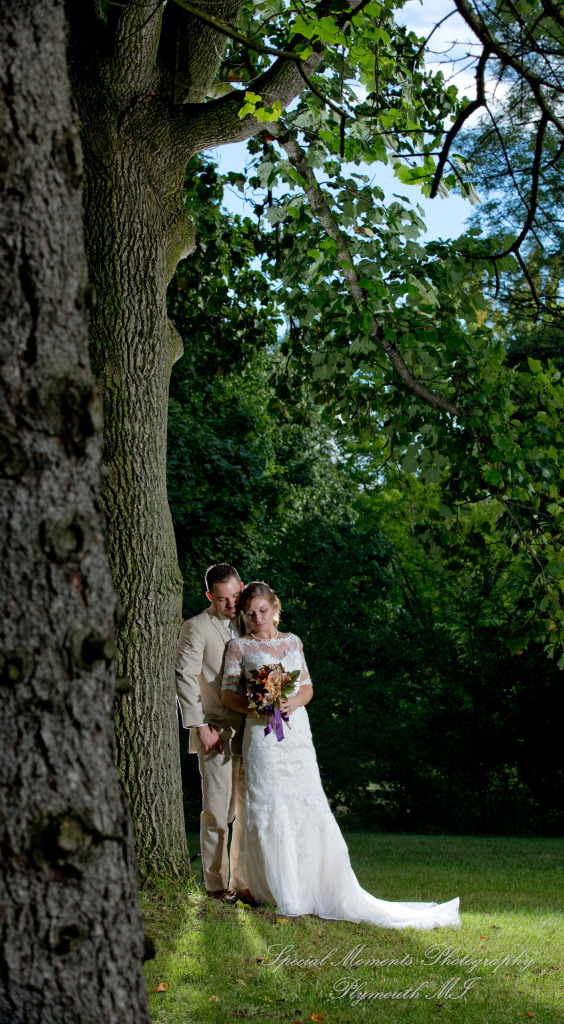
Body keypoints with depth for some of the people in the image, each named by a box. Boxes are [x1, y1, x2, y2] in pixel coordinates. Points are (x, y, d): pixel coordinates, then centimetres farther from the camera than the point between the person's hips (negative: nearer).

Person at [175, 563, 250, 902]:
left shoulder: (247, 625, 14)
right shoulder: (197, 628, -4)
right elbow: (184, 677, -10)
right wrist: (201, 727, -14)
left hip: (250, 731, 5)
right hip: (217, 733, -5)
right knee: (218, 811, -4)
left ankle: (242, 881, 15)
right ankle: (216, 883, 4)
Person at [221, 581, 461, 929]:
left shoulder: (292, 642, 15)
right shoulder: (239, 647, 5)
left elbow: (307, 687, 14)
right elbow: (228, 694, 2)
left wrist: (294, 702, -8)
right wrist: (254, 706, -15)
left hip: (297, 733, 3)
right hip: (262, 734, -3)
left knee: (310, 806, -1)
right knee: (270, 808, -7)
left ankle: (333, 893, 7)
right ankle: (285, 896, -1)